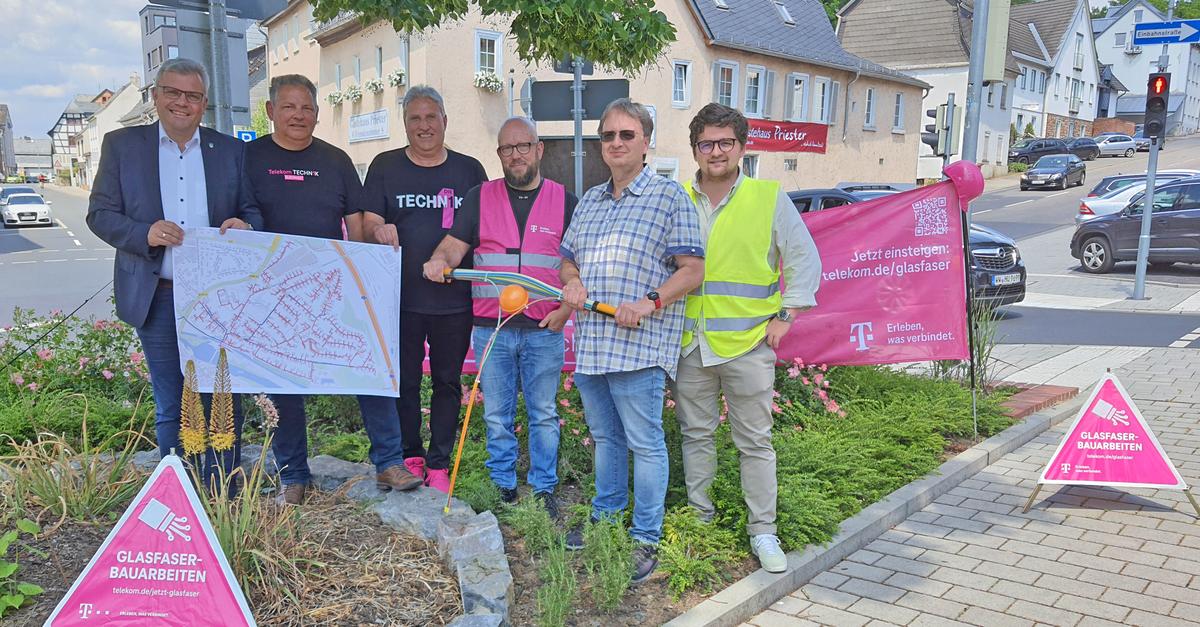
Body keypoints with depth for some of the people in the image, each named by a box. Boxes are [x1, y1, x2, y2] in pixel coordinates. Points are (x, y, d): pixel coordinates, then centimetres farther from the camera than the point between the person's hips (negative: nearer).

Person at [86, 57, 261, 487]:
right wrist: (145, 234, -17)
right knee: (170, 408, 10)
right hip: (156, 298, 0)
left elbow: (255, 212, 8)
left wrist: (244, 226, -17)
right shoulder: (121, 145, 5)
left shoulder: (231, 150, 7)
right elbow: (100, 214, 2)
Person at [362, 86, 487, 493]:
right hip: (401, 296, 0)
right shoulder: (386, 166, 5)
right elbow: (367, 222, 0)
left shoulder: (469, 169, 7)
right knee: (404, 380, 9)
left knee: (448, 381, 8)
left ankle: (439, 463, 20)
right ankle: (410, 455, 27)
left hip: (455, 297, 1)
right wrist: (380, 229, -24)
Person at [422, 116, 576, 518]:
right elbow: (454, 246, 2)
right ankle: (503, 488, 21)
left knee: (543, 414, 7)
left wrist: (565, 309, -6)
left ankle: (544, 490, 19)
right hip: (490, 328, 1)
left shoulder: (564, 201, 5)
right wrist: (439, 260, -21)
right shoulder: (480, 198, 8)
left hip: (544, 330, -1)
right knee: (496, 416, 8)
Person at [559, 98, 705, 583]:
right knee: (605, 437, 19)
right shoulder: (589, 201, 16)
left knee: (644, 443, 1)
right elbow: (567, 257, 23)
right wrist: (570, 281, 0)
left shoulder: (669, 197, -4)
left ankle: (646, 538, 14)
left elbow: (693, 270, -8)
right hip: (590, 343, 7)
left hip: (638, 346, -7)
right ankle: (605, 516, 35)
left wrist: (650, 301, -22)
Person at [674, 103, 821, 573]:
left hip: (748, 341, -2)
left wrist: (785, 316, -2)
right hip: (689, 341, 3)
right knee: (696, 435, 13)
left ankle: (763, 531, 16)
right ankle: (700, 518, 28)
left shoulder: (769, 198, 0)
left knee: (755, 441, 4)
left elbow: (804, 260, 4)